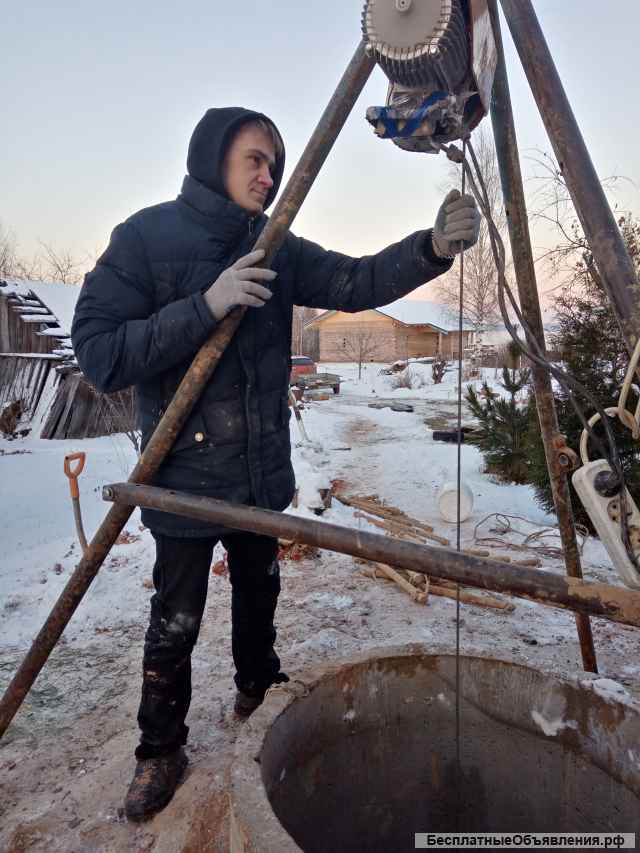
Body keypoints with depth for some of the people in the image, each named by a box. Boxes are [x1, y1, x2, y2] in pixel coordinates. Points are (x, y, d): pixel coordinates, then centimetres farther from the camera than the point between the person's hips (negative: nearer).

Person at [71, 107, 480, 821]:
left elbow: (354, 283, -4)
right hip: (184, 477, -5)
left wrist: (433, 247, -20)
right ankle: (160, 751, 31)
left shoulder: (275, 249, 5)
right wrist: (205, 306, -25)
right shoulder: (146, 237, -10)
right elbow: (98, 356, -16)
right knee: (174, 625, 6)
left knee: (258, 593, 22)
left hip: (262, 472, 5)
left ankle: (257, 688, 49)